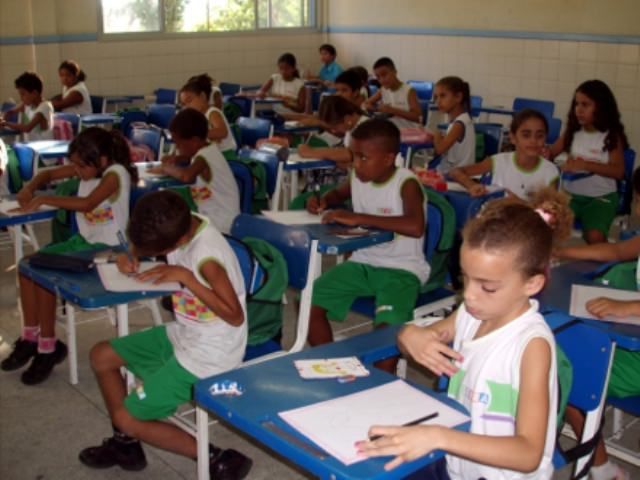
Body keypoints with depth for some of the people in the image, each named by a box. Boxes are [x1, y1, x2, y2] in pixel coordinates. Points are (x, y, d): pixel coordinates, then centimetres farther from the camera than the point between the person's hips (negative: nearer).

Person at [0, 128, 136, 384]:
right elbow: (49, 173, 16)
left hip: (107, 248, -9)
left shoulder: (115, 173, -20)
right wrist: (30, 188, -4)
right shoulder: (87, 167, 4)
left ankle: (48, 345, -4)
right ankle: (30, 336, 11)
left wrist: (45, 199, -26)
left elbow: (87, 203, -34)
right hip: (83, 240, 9)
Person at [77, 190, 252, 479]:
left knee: (126, 418, -5)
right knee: (101, 356, 15)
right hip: (184, 335, 9)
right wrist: (132, 256, -8)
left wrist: (186, 277, -30)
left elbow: (235, 316, -30)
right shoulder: (178, 226, -8)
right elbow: (144, 239, 14)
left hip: (208, 355, -9)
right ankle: (125, 443, 27)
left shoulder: (207, 255, -31)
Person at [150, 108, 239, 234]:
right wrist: (172, 163, -2)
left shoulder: (204, 156, -21)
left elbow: (186, 176, -40)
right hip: (211, 217, 9)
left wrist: (165, 168, -23)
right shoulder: (207, 150, 6)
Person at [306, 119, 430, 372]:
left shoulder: (406, 183, -17)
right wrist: (323, 201, 2)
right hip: (362, 262, 7)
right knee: (310, 303, -7)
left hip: (402, 269, -6)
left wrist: (358, 218, -34)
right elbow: (338, 193, 27)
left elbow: (416, 227, -36)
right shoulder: (358, 178, 2)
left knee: (388, 325, -32)